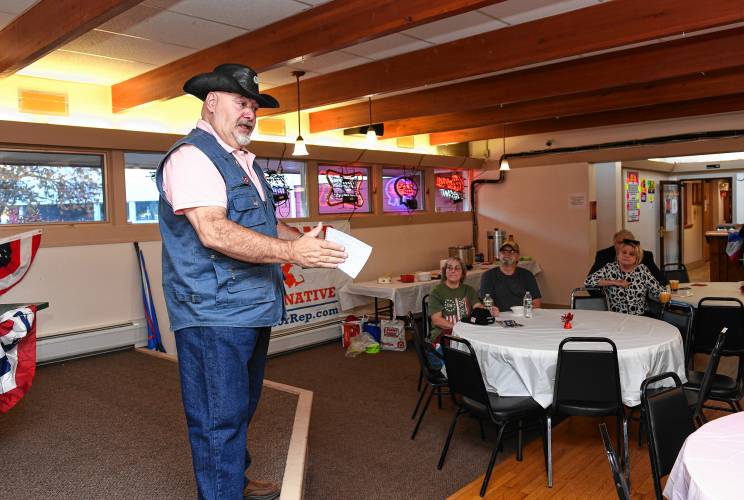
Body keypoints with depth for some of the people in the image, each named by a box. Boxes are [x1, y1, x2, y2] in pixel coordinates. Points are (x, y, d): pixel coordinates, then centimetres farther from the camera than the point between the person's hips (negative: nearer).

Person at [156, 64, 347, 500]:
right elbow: (213, 231, -26)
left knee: (242, 409, 23)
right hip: (214, 314, -10)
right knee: (220, 419, -1)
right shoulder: (192, 156, -12)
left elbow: (263, 224, 25)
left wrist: (309, 242, 8)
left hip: (253, 309, 10)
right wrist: (291, 252, -31)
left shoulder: (243, 161, 19)